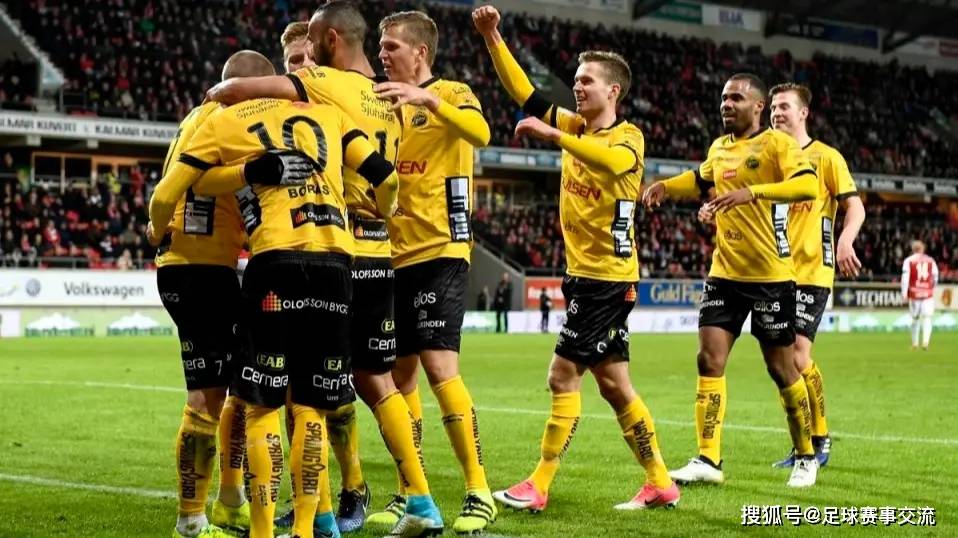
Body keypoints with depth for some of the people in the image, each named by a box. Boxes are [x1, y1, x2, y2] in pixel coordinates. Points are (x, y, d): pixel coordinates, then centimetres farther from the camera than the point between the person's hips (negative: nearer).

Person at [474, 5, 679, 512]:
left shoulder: (629, 137, -11)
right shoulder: (575, 126, 9)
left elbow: (614, 160, -35)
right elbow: (523, 92, 7)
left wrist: (553, 135, -42)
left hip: (607, 277, -8)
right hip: (583, 273, 8)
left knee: (563, 376, -7)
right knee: (613, 383, 11)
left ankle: (538, 487, 0)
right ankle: (659, 484, 19)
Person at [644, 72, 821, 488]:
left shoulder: (777, 143, -10)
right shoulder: (719, 148, 12)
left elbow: (809, 185, -27)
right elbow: (700, 180, 33)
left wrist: (752, 191, -38)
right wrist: (666, 185, 13)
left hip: (771, 275, -6)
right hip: (724, 272, 6)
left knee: (781, 369, 4)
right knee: (709, 360, -4)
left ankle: (806, 457, 21)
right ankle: (708, 460, -2)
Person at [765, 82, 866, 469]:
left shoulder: (826, 157, -1)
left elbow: (854, 206, -4)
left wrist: (846, 240, -24)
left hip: (811, 271, -5)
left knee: (797, 354, -14)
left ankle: (820, 438, 1)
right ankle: (803, 444, 17)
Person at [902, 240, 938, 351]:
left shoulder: (909, 261, 2)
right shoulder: (931, 261, 8)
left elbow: (905, 277, -7)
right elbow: (935, 278, 11)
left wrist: (904, 293, -7)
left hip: (914, 293, 0)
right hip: (928, 293, 0)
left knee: (915, 318, 11)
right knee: (927, 318, -3)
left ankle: (915, 343, 17)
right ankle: (925, 341, -22)